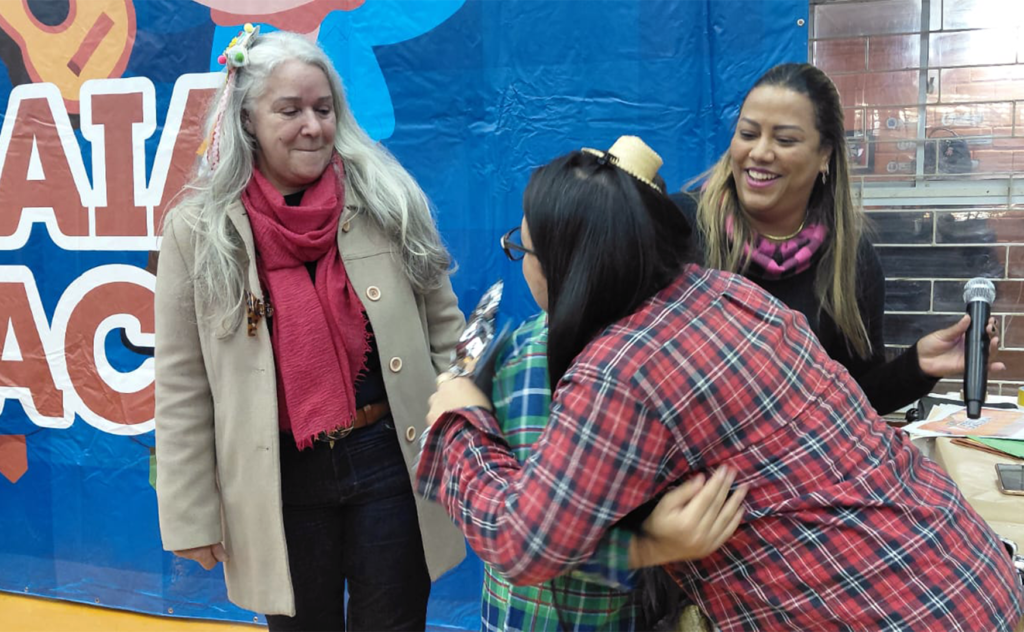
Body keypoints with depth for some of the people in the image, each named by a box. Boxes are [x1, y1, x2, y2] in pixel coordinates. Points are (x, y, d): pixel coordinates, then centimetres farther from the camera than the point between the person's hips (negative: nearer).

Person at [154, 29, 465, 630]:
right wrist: (192, 514, -1)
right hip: (281, 480, 0)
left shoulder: (391, 201, -2)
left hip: (392, 461, 1)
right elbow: (182, 388, -1)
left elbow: (445, 330, 4)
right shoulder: (199, 229, -5)